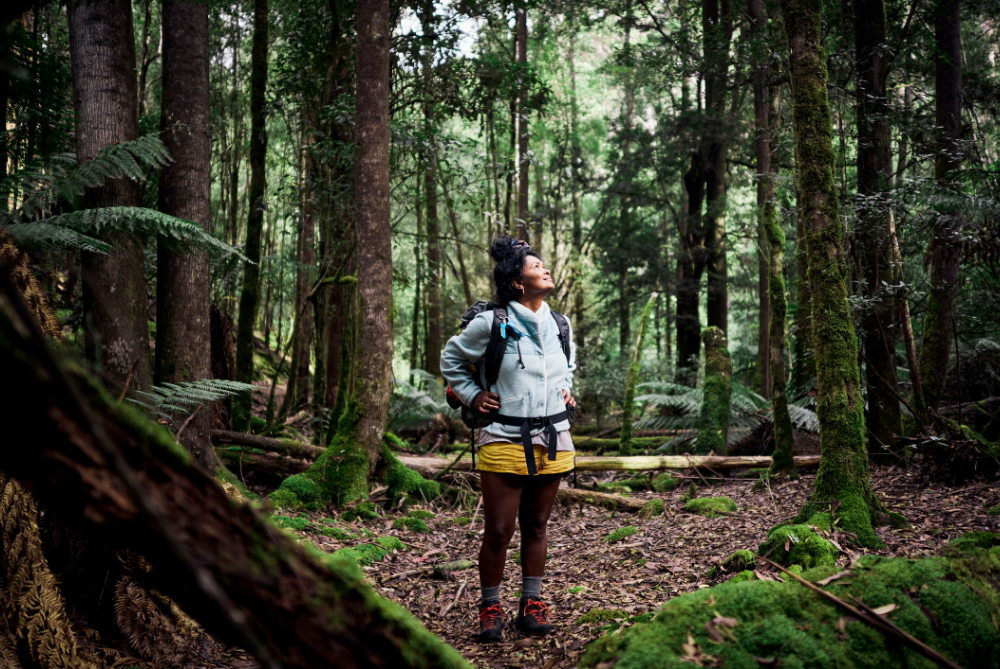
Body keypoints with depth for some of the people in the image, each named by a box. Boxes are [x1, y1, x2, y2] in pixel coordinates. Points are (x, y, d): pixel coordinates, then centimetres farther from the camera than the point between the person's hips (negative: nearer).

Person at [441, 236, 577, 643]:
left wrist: (565, 389, 14)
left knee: (536, 527, 12)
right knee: (498, 531, -2)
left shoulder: (559, 324, 9)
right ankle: (490, 608, 14)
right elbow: (451, 359, 7)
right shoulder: (491, 323, -7)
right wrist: (472, 395, 0)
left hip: (553, 440, 5)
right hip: (505, 440, -5)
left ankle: (531, 605, 23)